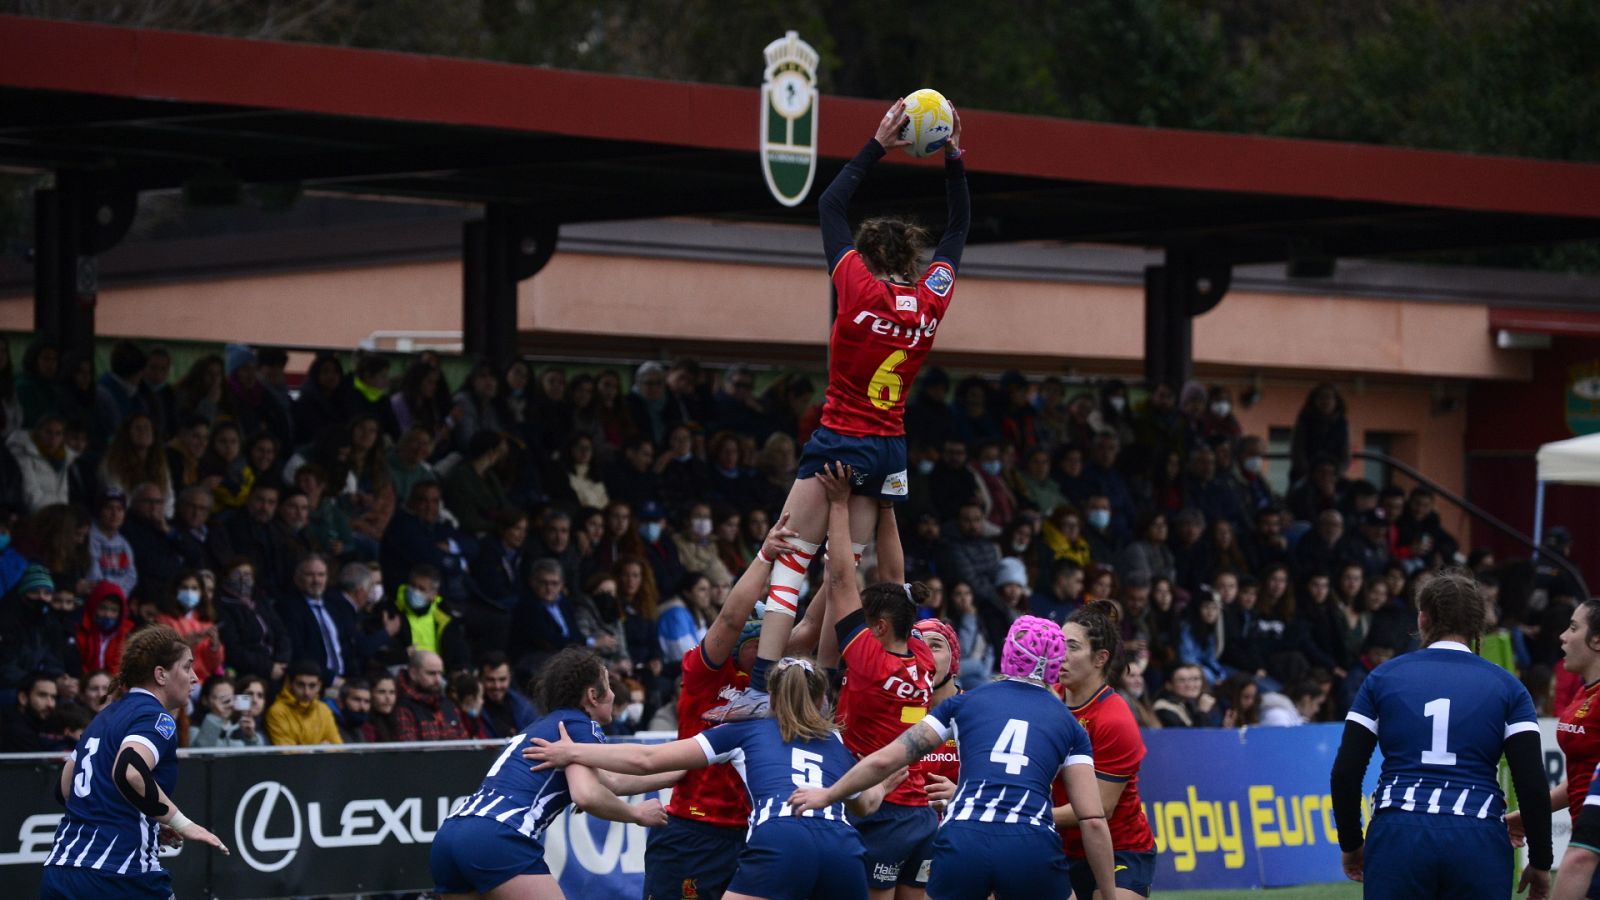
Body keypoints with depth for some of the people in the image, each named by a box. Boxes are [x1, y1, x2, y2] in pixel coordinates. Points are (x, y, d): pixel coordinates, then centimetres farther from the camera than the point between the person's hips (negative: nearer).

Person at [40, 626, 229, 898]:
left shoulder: (105, 717, 20)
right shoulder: (157, 719, -7)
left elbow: (64, 789, 25)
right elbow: (129, 773, -27)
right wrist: (182, 824, -20)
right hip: (118, 874, -8)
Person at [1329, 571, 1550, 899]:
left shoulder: (1384, 677, 9)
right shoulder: (1506, 686, 7)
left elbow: (1345, 773, 5)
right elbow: (1532, 784, 0)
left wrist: (1351, 844, 19)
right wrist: (1540, 861, 10)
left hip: (1398, 838, 0)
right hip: (1478, 845, 0)